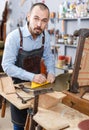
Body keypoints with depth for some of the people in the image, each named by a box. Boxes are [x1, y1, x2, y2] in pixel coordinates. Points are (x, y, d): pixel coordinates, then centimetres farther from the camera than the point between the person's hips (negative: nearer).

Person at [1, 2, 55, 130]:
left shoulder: (45, 36, -8)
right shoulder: (14, 36, -24)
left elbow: (48, 57, 6)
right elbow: (7, 66, -25)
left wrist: (51, 72, -13)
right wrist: (31, 76, -32)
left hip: (37, 82, 4)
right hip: (18, 83, -4)